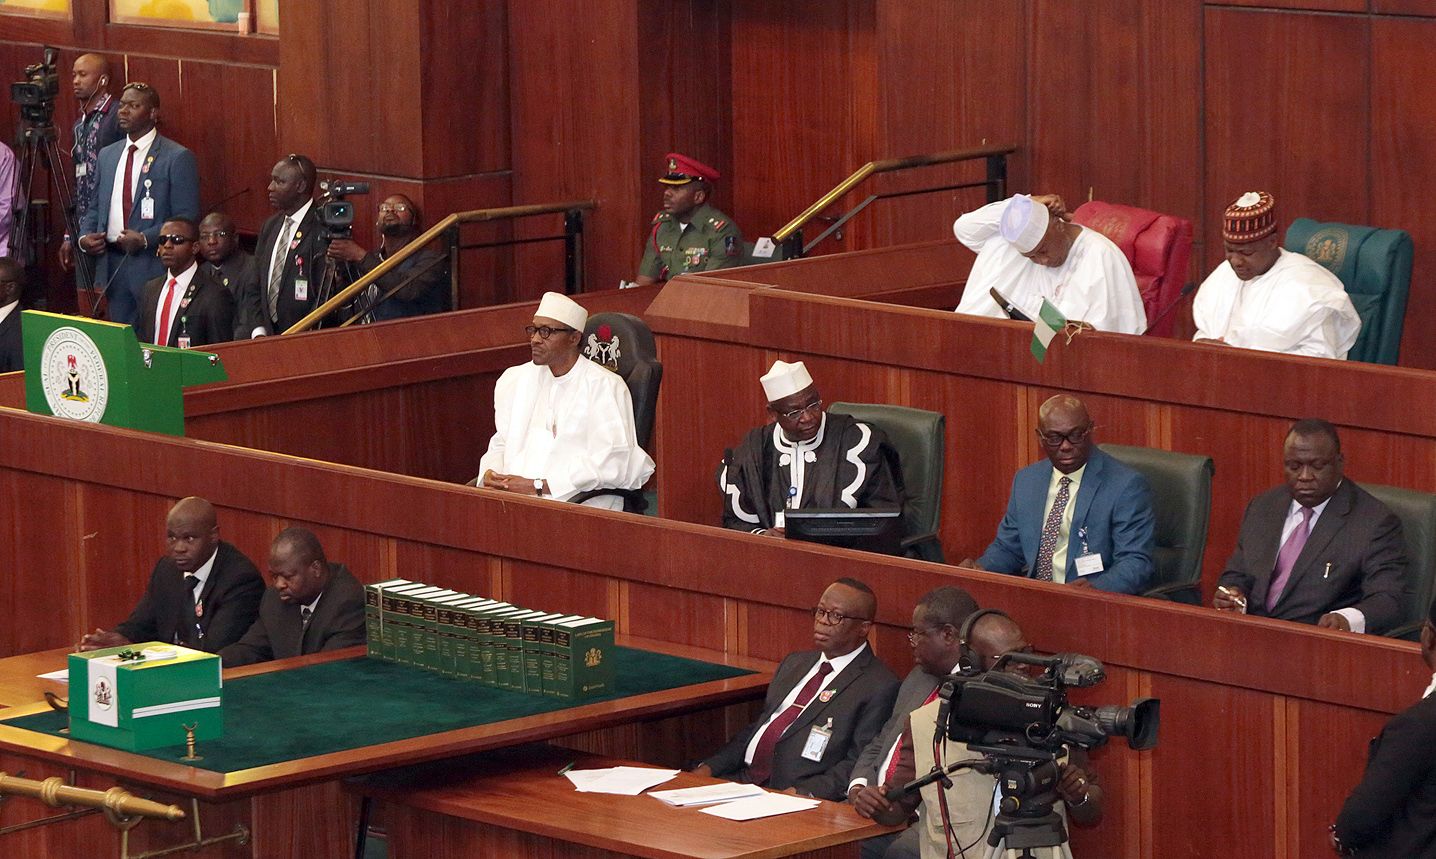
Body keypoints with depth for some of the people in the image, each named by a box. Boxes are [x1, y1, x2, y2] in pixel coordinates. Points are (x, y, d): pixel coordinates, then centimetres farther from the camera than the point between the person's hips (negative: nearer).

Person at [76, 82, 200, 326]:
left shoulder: (177, 158, -5)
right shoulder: (107, 155, 15)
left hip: (153, 267, -6)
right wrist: (84, 237, 3)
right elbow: (95, 207, 22)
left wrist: (146, 239, -18)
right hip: (111, 265, 6)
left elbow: (186, 218, -9)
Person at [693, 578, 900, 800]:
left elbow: (859, 764, -10)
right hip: (745, 779, 7)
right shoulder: (795, 663, 22)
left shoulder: (879, 687, -3)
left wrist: (804, 793, -23)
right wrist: (709, 767, 8)